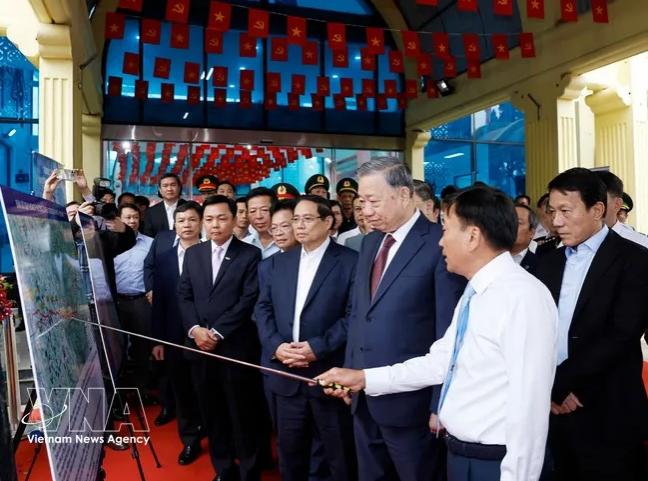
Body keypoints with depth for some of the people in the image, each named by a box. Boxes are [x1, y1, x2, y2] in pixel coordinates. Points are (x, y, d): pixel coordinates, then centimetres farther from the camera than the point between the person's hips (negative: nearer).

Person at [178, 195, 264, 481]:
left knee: (242, 414, 6)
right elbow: (184, 295, 8)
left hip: (236, 347, -4)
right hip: (200, 346, 4)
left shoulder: (250, 254, -3)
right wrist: (194, 329, -8)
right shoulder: (193, 254, 12)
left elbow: (250, 300, -10)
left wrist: (217, 332, -13)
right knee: (212, 414, 13)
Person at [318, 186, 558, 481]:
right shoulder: (475, 293, 7)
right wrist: (364, 378, 5)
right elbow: (441, 362, 9)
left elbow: (528, 402, -24)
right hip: (459, 451, 8)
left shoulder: (522, 296, -22)